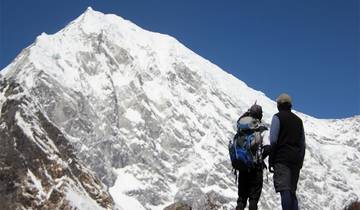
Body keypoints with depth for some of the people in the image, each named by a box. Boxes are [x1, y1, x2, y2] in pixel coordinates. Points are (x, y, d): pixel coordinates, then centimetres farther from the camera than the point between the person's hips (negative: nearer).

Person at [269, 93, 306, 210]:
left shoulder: (278, 117, 2)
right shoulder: (298, 120, 20)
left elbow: (273, 140, -8)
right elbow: (302, 143, 18)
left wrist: (271, 160, -6)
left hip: (282, 158, -6)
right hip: (296, 160, 6)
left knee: (284, 190, -13)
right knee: (292, 191, 10)